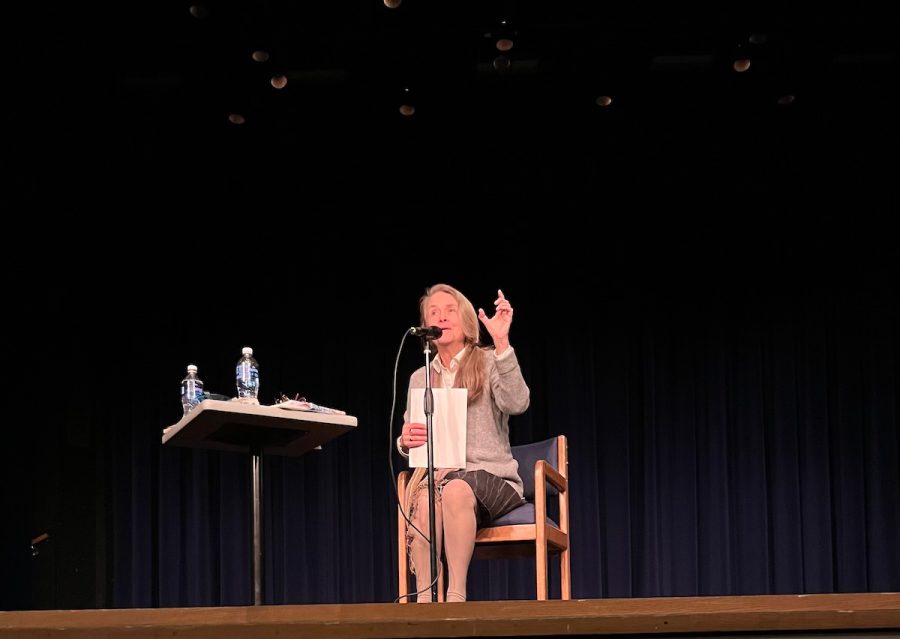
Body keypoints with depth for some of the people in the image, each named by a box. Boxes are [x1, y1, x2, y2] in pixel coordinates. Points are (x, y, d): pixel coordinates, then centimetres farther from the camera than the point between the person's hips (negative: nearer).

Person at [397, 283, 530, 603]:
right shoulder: (419, 379, 18)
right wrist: (405, 441, -7)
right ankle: (424, 600, -39)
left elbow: (516, 403, -17)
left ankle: (456, 596, -37)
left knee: (456, 489, -38)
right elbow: (408, 445, 19)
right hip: (437, 474, 3)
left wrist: (501, 342, -24)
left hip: (490, 477, -2)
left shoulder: (489, 363, 5)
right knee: (425, 497, -35)